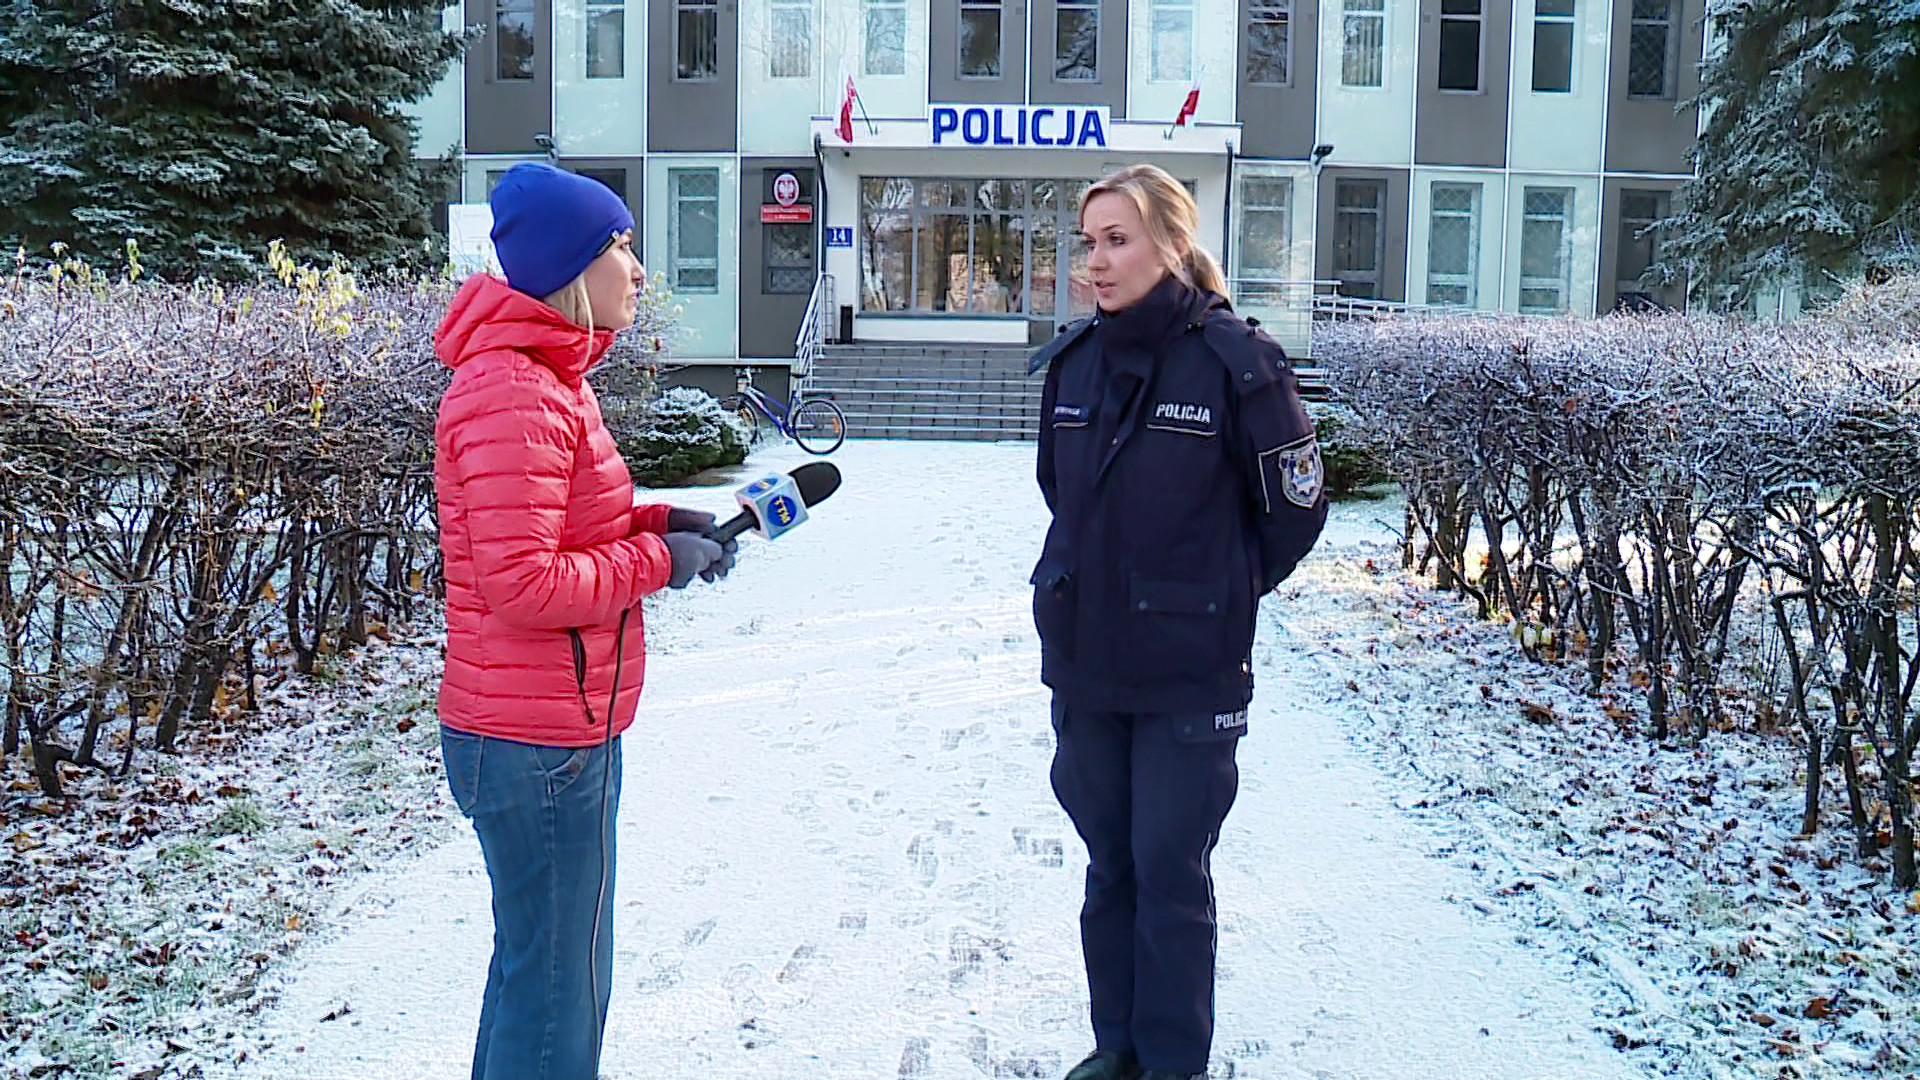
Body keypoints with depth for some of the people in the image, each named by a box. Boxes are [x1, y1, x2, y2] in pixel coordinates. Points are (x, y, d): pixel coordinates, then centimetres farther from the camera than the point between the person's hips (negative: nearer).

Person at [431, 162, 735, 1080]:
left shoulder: (545, 376, 12)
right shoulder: (515, 395, -20)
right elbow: (522, 584, -25)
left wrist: (651, 520, 4)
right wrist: (658, 560, -14)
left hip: (560, 731, 10)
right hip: (539, 746, -10)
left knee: (539, 968, 23)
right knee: (555, 994, 3)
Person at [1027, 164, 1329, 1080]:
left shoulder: (1234, 360, -12)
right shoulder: (1073, 361, 3)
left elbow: (1295, 508, -3)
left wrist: (1219, 593, 6)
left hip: (1189, 671, -5)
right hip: (1083, 658, 5)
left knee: (1170, 871, 4)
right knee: (1107, 861, 16)